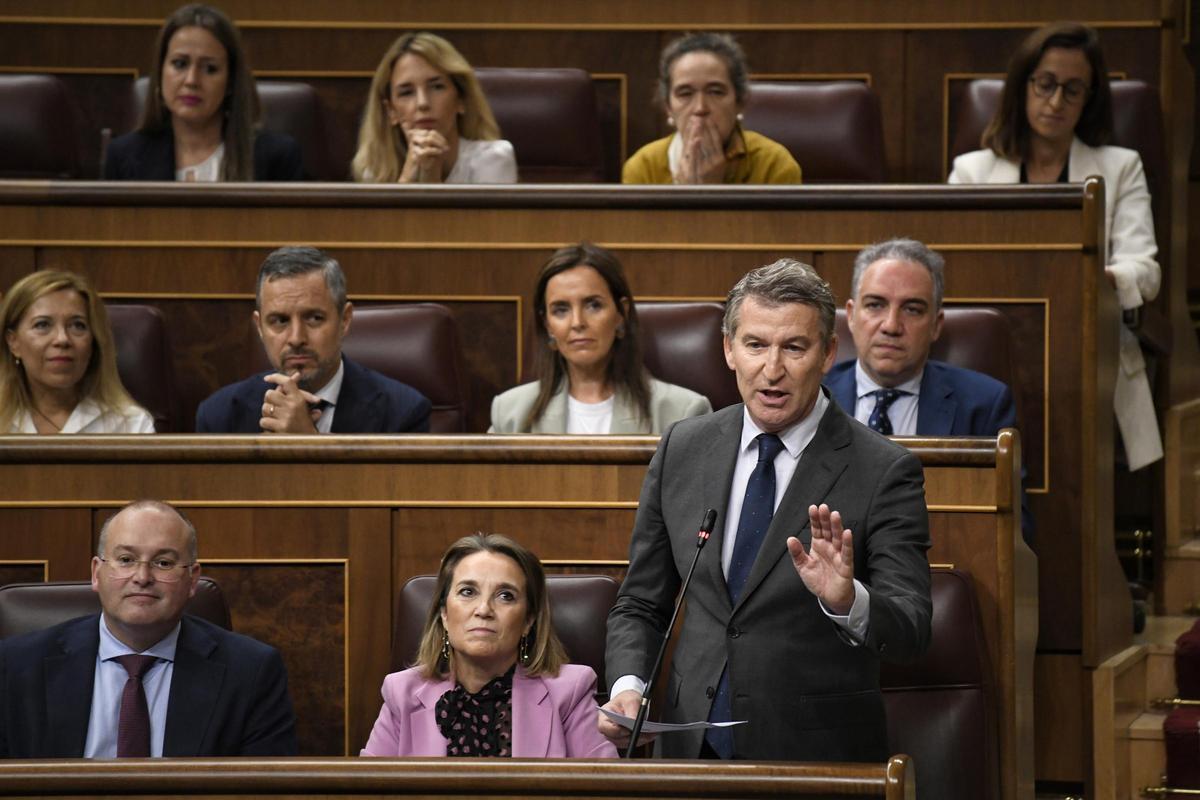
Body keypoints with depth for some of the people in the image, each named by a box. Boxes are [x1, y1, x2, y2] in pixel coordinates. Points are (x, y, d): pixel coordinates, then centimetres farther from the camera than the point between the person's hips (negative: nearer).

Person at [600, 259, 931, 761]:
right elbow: (640, 604, 13)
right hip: (693, 751, 3)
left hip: (819, 757, -3)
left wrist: (847, 601, -32)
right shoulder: (682, 450, 6)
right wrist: (627, 686, -5)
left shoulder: (882, 471, -6)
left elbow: (910, 631, -13)